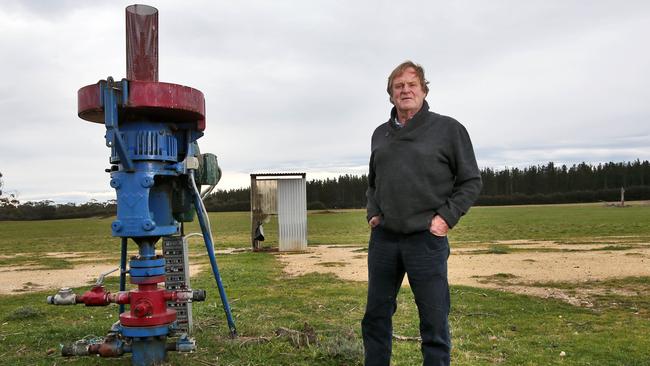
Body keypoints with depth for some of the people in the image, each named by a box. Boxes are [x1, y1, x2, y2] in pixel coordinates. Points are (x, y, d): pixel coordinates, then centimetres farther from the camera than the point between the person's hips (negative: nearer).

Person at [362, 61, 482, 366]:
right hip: (383, 238, 5)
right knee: (376, 317, 14)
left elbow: (471, 181, 1)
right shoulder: (381, 134, 12)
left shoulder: (448, 128, -2)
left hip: (426, 239, -4)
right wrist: (373, 213, 8)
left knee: (434, 324, 3)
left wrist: (446, 217, -9)